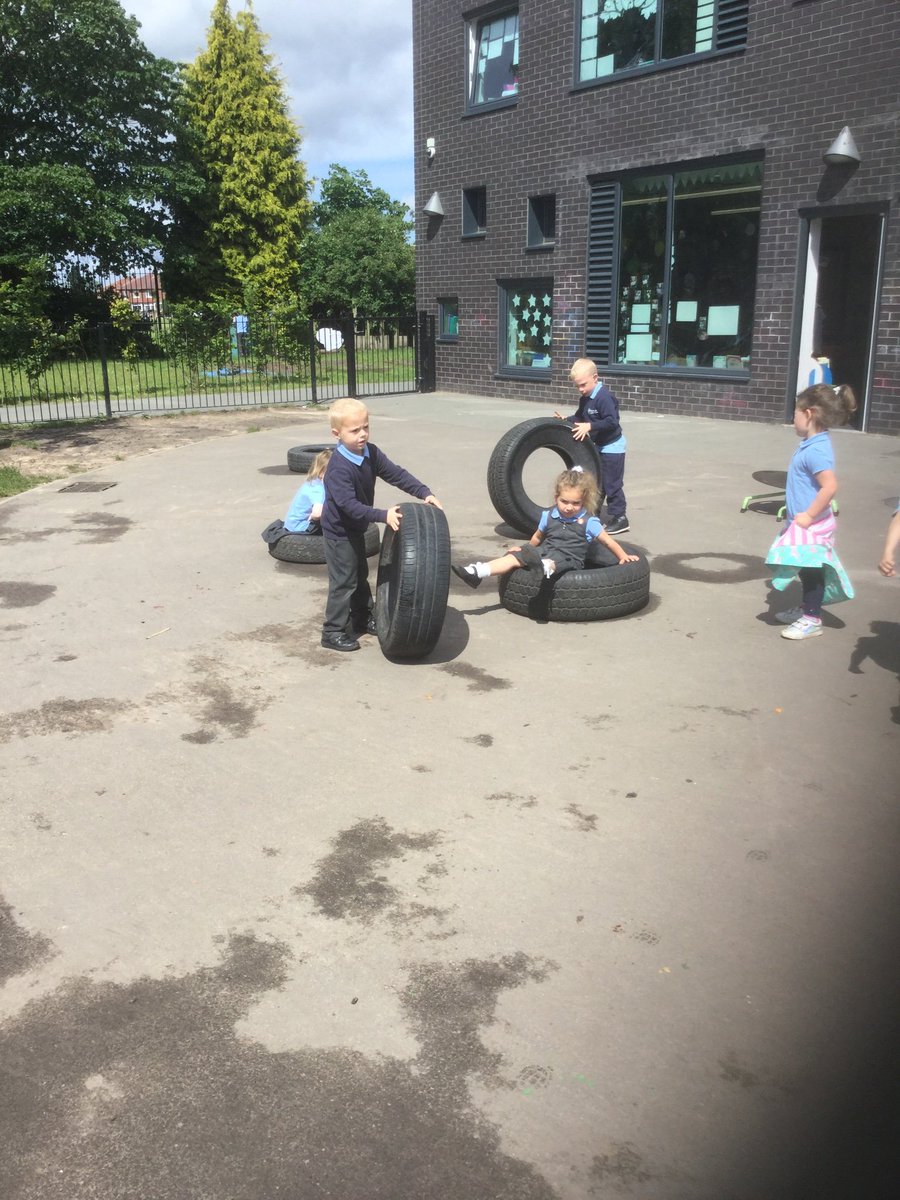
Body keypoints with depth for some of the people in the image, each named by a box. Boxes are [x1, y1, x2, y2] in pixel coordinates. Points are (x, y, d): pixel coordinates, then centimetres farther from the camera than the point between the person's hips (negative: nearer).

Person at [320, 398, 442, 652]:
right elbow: (349, 505, -38)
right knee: (344, 581, -3)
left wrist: (424, 493, -16)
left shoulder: (371, 453, -7)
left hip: (356, 529, 9)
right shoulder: (338, 469, -31)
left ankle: (363, 618, 39)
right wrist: (383, 515, -46)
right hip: (339, 532, -8)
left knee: (361, 575, 21)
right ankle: (333, 632, 8)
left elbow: (396, 474, -5)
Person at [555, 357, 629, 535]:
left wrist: (589, 426, -34)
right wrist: (566, 420, -5)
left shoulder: (604, 397, -24)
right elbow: (580, 417, 12)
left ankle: (619, 518, 5)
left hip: (612, 447, -10)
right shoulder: (585, 398, 4)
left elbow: (612, 422, -30)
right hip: (599, 446, 10)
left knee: (611, 483, -4)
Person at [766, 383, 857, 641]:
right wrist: (795, 509, 23)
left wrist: (809, 515, -26)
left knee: (811, 571, 1)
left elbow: (830, 486, -33)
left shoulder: (816, 450, -24)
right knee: (807, 571, 21)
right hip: (803, 523, 10)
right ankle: (807, 608, 36)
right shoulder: (812, 445, 7)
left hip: (811, 526, -10)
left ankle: (812, 619, 12)